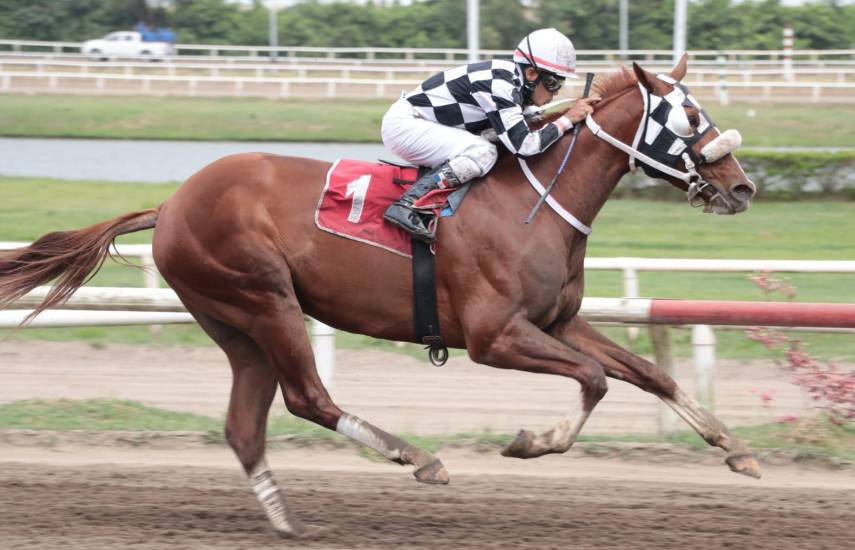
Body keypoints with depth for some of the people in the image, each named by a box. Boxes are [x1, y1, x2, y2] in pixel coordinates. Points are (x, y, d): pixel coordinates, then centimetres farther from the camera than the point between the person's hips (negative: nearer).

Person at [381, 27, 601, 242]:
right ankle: (406, 204, -26)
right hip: (403, 125, -10)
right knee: (483, 153, -24)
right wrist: (567, 120, -19)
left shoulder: (511, 78, 3)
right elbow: (524, 145, -28)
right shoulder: (498, 86, -25)